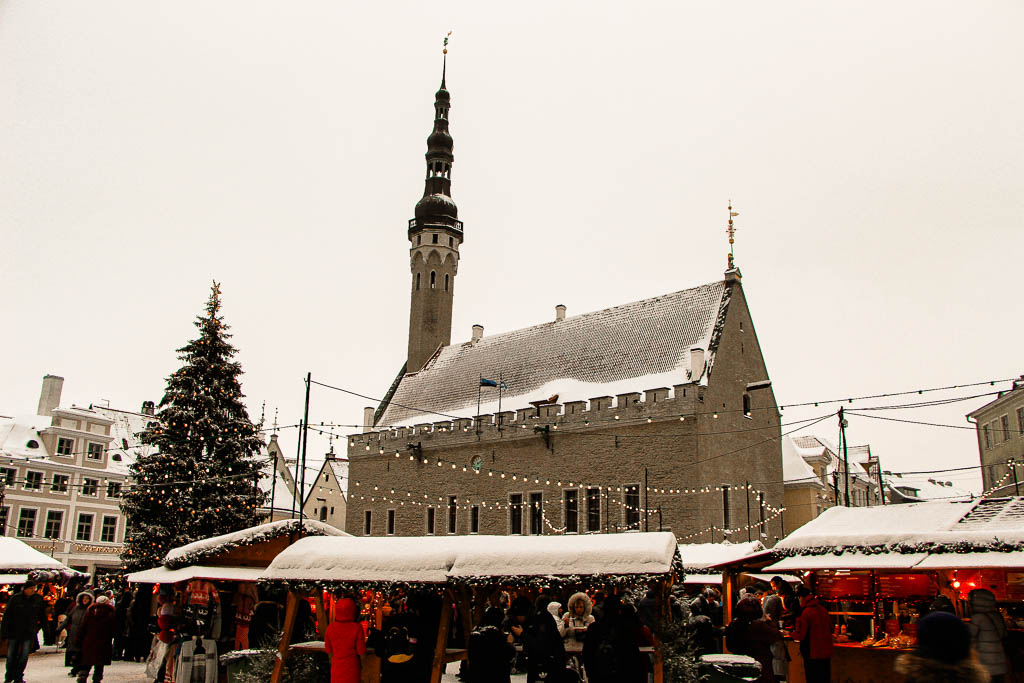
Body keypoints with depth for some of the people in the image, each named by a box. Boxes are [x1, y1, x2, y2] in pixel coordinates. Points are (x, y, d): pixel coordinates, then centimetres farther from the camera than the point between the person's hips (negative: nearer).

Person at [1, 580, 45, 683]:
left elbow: (41, 616, 10)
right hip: (14, 632, -1)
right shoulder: (15, 598, -7)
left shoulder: (38, 600, 0)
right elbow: (7, 616, -5)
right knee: (11, 655, 9)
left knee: (24, 655, -2)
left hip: (29, 633, 1)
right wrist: (4, 632, -9)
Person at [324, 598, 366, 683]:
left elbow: (328, 650, 2)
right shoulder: (356, 628, -18)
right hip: (352, 666, -3)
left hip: (336, 666, 3)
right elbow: (361, 652, -13)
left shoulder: (330, 628, -9)